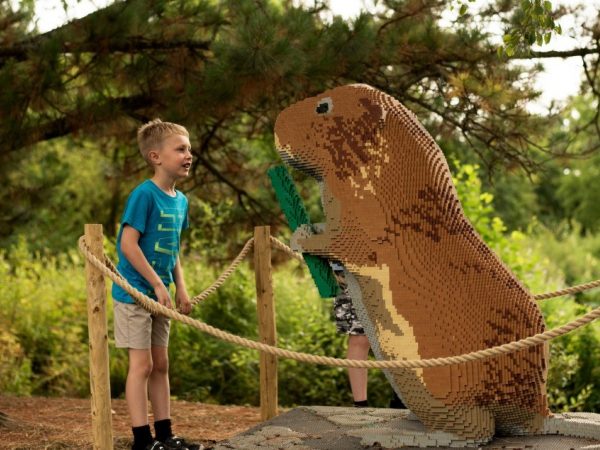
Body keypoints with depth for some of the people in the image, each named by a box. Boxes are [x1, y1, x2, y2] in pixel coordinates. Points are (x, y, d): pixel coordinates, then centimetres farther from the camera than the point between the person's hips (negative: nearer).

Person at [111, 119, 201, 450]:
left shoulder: (180, 200, 8)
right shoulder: (144, 195, -17)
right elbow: (128, 243, -21)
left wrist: (180, 288, 8)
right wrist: (158, 285, -19)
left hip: (158, 295, 8)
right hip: (135, 292, -8)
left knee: (161, 364, 12)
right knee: (142, 364, -5)